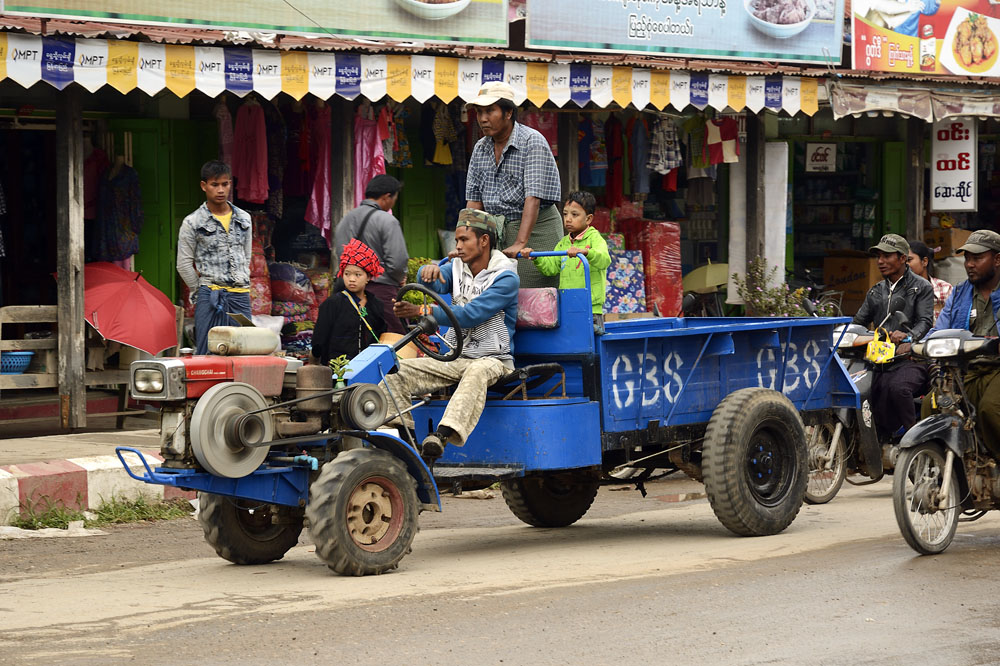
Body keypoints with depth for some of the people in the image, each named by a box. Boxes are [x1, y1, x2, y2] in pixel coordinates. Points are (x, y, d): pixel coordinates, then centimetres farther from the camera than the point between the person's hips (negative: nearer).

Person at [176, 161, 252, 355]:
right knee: (207, 354, -5)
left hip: (240, 295, 4)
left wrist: (242, 284, 12)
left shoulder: (243, 219, 12)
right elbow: (184, 264, 2)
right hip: (210, 296, -3)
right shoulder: (192, 222, 0)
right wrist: (201, 293, 1)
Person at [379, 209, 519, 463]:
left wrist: (422, 311, -25)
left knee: (477, 372, -41)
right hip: (455, 357, 7)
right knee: (401, 370, -11)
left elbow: (471, 315, -20)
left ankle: (442, 436, -60)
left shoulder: (505, 277, -9)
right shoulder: (458, 267, 13)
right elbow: (434, 283, -5)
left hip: (493, 359, -7)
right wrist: (430, 270, -30)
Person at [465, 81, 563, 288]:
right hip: (497, 230, 6)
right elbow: (474, 200, 8)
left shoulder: (532, 141, -12)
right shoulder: (480, 149, 9)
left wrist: (520, 243, -31)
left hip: (536, 230, -6)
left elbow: (533, 197, -22)